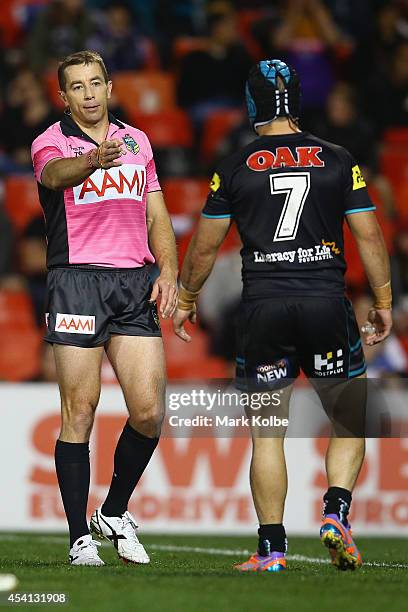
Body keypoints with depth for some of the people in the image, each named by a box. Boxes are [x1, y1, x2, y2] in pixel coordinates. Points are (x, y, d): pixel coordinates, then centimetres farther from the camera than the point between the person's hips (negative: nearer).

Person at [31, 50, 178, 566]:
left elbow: (156, 216, 20)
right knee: (80, 411, -5)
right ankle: (80, 537, 2)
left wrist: (169, 271, 4)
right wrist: (94, 161, -47)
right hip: (76, 278, -4)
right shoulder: (52, 142, 0)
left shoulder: (137, 141, 17)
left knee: (148, 412, -3)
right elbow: (55, 173, -25)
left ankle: (114, 513, 18)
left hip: (135, 282, 4)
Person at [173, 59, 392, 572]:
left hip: (263, 307, 0)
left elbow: (205, 246, 8)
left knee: (266, 434, 7)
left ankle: (271, 548, 4)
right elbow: (369, 236, 4)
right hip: (327, 300, 0)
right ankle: (336, 512, -7)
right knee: (349, 421, 14)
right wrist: (383, 302, 13)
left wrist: (186, 299, 23)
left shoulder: (235, 169, 3)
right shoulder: (338, 161, 4)